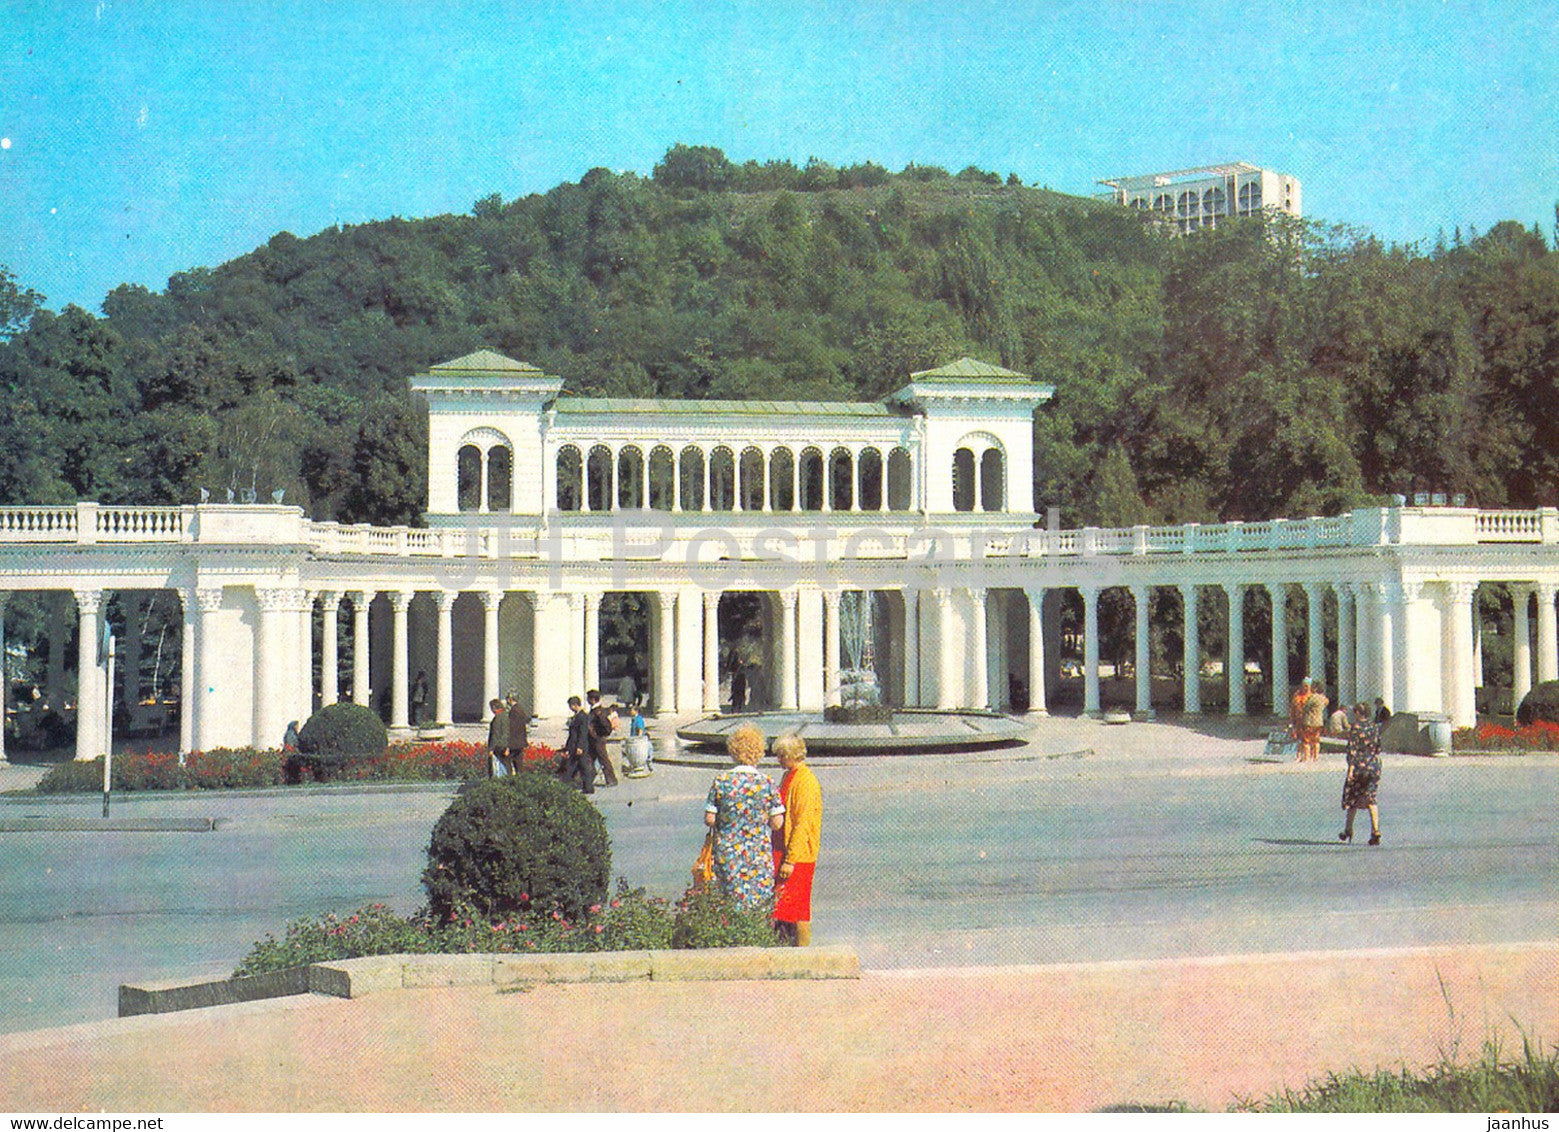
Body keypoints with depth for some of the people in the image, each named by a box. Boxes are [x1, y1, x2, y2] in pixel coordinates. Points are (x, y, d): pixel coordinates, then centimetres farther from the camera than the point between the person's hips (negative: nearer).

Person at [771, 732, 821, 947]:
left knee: (797, 905, -3)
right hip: (782, 850, 9)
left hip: (799, 856, -9)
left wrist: (790, 860, -23)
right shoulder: (789, 777, 13)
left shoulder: (806, 782, -17)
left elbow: (802, 824, -21)